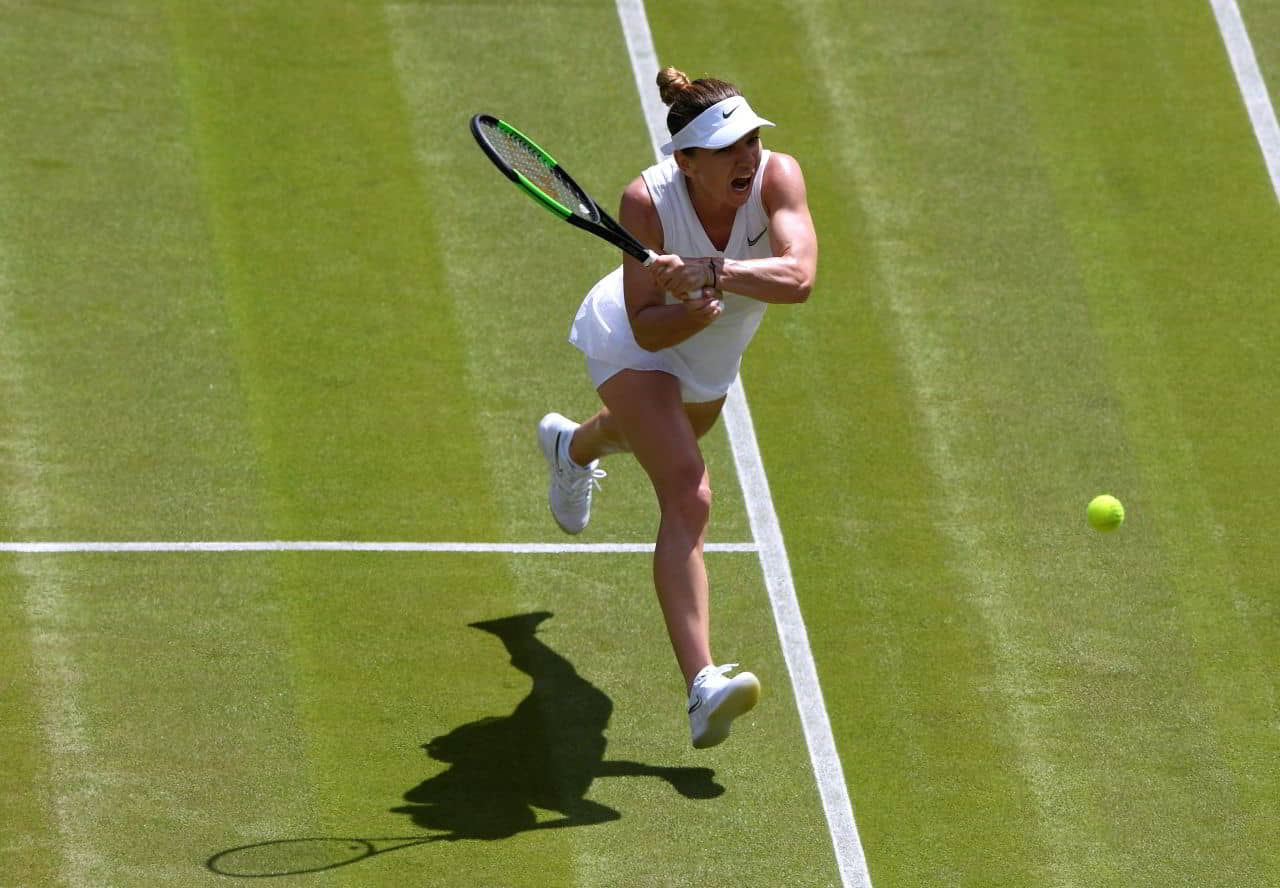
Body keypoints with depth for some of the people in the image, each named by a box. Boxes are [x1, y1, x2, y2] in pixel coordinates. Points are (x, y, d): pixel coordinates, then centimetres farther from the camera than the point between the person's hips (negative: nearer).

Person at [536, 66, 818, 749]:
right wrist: (690, 314, -53)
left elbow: (798, 278, -48)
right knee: (688, 497, -25)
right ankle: (702, 686, -34)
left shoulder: (777, 177, -33)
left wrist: (711, 271, -60)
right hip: (636, 343, -5)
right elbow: (647, 330, -32)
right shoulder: (648, 201, -37)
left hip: (712, 358, 5)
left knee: (663, 435, 38)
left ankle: (571, 445, 76)